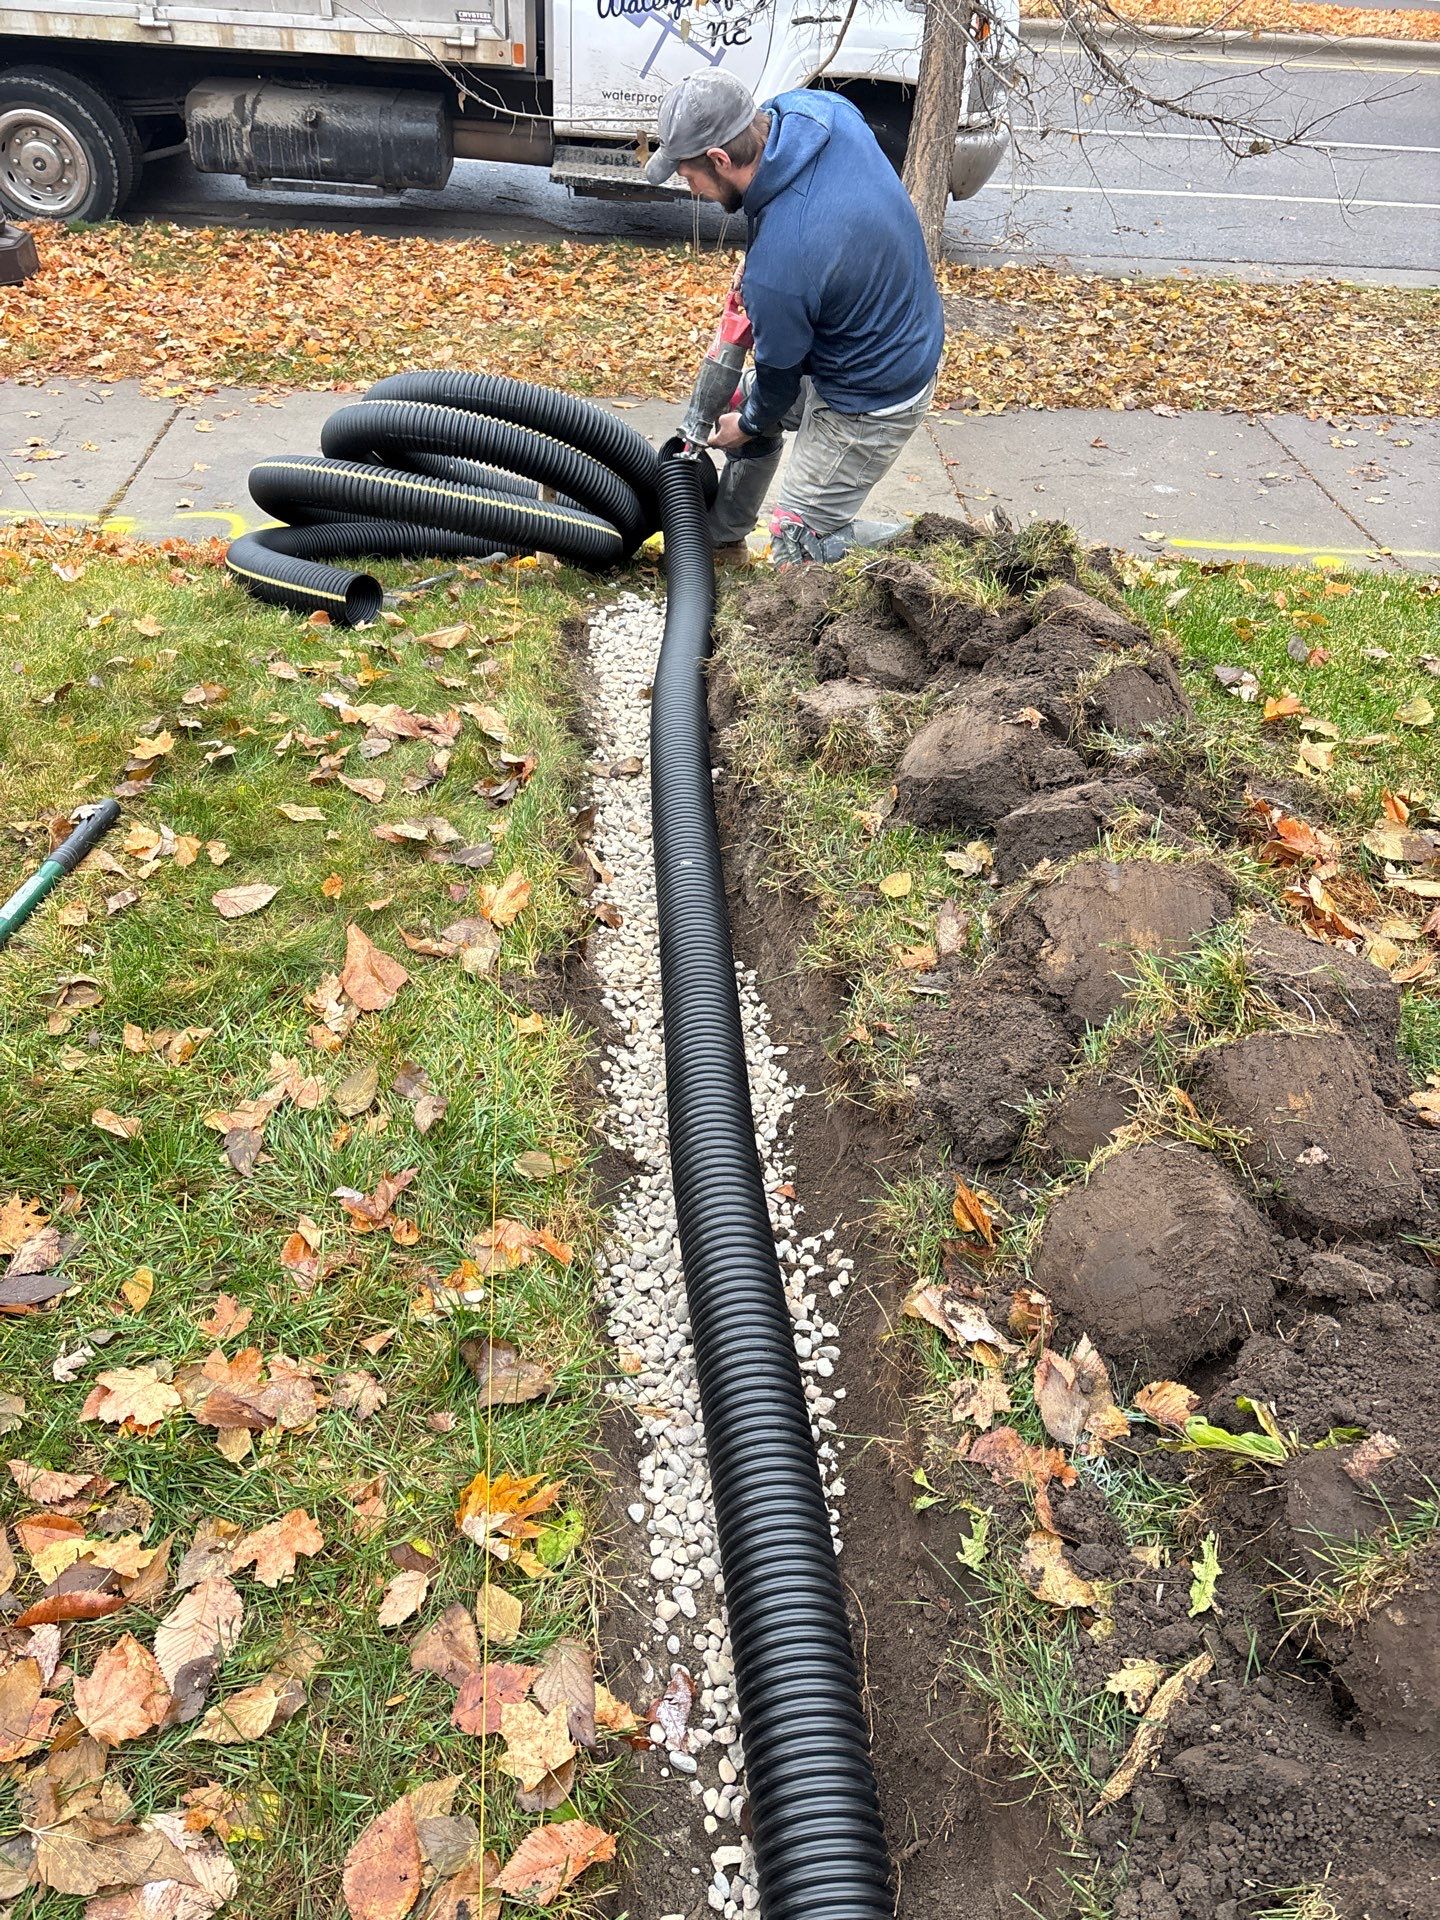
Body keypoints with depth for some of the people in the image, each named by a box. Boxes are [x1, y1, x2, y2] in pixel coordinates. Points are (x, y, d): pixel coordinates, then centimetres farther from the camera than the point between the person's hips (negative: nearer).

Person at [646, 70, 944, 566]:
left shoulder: (777, 268, -36)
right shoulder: (820, 110, -13)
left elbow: (780, 370, -16)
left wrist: (750, 424, 4)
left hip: (872, 401, -10)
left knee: (797, 538, -3)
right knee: (745, 398, 25)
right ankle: (722, 541, 40)